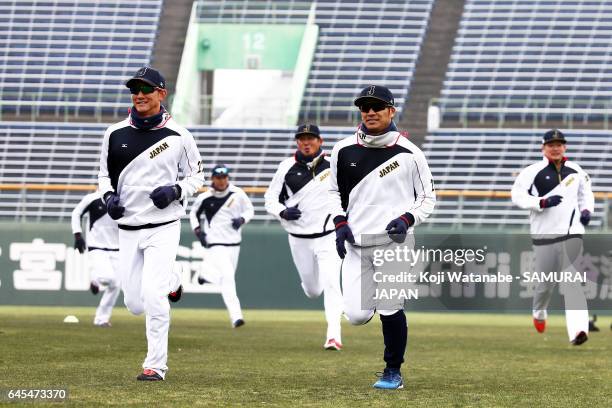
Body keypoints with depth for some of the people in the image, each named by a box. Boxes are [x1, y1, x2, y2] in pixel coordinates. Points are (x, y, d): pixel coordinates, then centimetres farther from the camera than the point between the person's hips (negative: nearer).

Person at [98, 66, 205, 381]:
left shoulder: (178, 137, -4)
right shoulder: (115, 134, 3)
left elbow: (196, 176, 6)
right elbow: (105, 174, 15)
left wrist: (175, 191, -13)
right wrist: (109, 196, -6)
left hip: (163, 227, -4)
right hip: (128, 229, 4)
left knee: (153, 298, -16)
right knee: (134, 303, 7)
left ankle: (156, 365, -6)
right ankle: (170, 282, 41)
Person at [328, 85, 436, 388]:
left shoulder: (409, 153, -1)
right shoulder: (343, 151, 6)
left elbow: (428, 198, 6)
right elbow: (335, 191, 20)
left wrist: (407, 219, -11)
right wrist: (340, 223, 3)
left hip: (393, 241, -3)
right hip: (356, 244, 3)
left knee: (390, 310, -8)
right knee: (356, 315, -4)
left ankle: (394, 372, 11)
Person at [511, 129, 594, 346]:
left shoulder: (576, 171, 9)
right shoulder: (533, 172, -4)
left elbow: (585, 193, 24)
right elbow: (517, 196, -8)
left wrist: (586, 210, 4)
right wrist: (543, 202, -21)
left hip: (572, 232, 2)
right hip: (544, 234, -2)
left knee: (572, 281, -12)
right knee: (545, 281, 8)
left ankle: (577, 330, -24)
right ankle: (539, 312, 42)